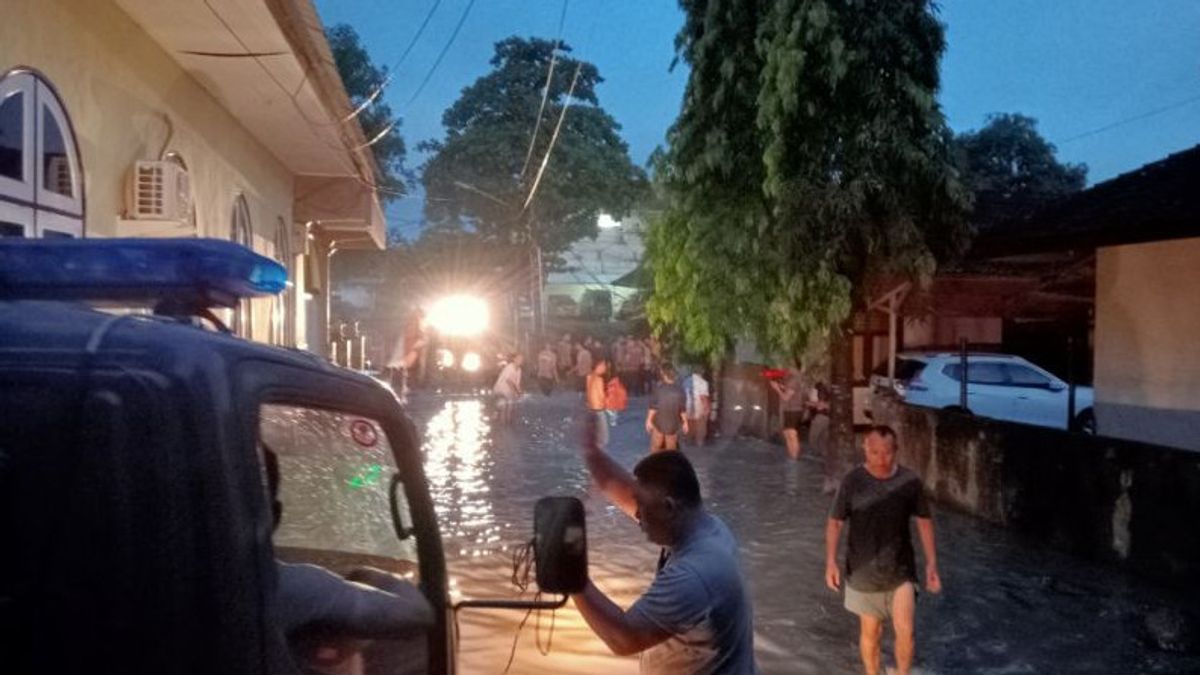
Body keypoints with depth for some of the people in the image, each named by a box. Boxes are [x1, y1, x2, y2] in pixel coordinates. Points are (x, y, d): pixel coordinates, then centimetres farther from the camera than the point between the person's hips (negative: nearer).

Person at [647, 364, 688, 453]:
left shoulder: (658, 388, -13)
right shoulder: (679, 390, -6)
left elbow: (653, 407, -11)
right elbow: (683, 409, -2)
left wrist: (649, 420, -2)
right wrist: (685, 422, 9)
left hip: (659, 424, -2)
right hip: (673, 425, 2)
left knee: (655, 448, 12)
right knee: (671, 450, 11)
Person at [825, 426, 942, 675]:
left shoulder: (910, 481, -9)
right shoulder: (852, 481, -12)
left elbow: (924, 521, 2)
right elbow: (835, 522, -5)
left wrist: (931, 563, 0)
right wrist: (831, 561, -13)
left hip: (901, 570, 0)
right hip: (864, 571, 0)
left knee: (905, 630, -9)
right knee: (870, 632, 12)